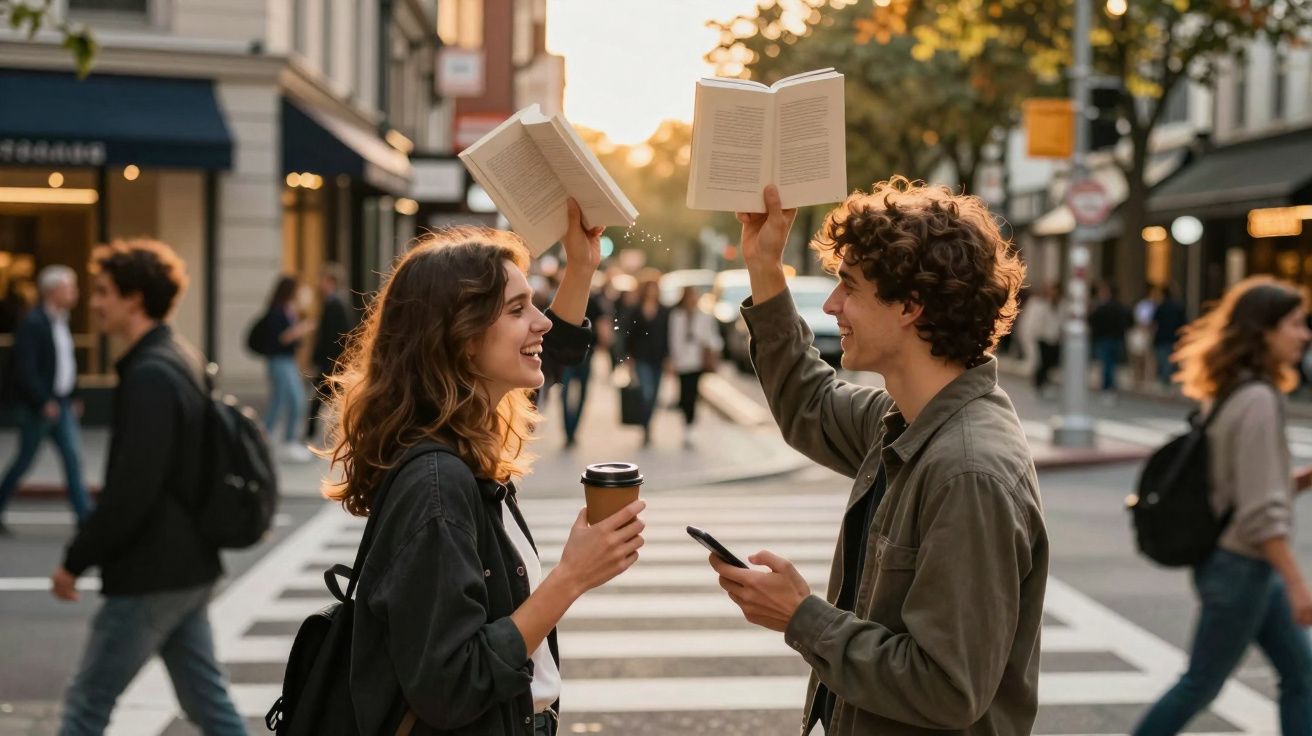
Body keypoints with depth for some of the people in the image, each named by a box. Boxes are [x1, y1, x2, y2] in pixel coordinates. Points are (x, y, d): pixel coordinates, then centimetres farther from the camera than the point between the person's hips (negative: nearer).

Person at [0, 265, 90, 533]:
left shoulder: (61, 321, 11)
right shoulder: (32, 324, -15)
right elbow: (24, 370, -20)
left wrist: (70, 399, 15)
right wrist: (43, 403, -19)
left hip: (60, 405, 8)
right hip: (38, 407, -8)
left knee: (74, 458, 0)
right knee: (24, 460, 4)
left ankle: (85, 516, -1)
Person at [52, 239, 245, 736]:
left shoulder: (150, 376, -19)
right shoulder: (184, 361, 11)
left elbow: (130, 490, -24)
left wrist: (76, 559, -14)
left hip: (150, 576, -9)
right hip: (189, 567, 9)